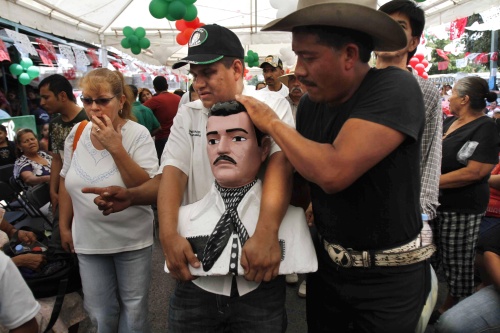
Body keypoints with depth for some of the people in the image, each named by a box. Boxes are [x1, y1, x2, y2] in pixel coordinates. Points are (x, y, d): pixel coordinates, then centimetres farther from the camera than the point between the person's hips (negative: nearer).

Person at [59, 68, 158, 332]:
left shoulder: (138, 135, -15)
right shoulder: (77, 133, -3)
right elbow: (67, 182, 9)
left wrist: (116, 147, -28)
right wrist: (64, 226, 13)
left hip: (131, 240, -3)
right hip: (88, 240, 4)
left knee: (133, 309, 14)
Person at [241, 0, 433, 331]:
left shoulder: (395, 88, -22)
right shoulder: (310, 104, -4)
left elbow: (333, 172, -35)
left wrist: (272, 123, -21)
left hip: (389, 274, -5)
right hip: (327, 261, 5)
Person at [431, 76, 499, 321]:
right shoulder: (449, 122, 10)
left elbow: (474, 172, -24)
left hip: (461, 208, -8)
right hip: (434, 202, 8)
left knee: (456, 263, 8)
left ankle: (450, 311, 26)